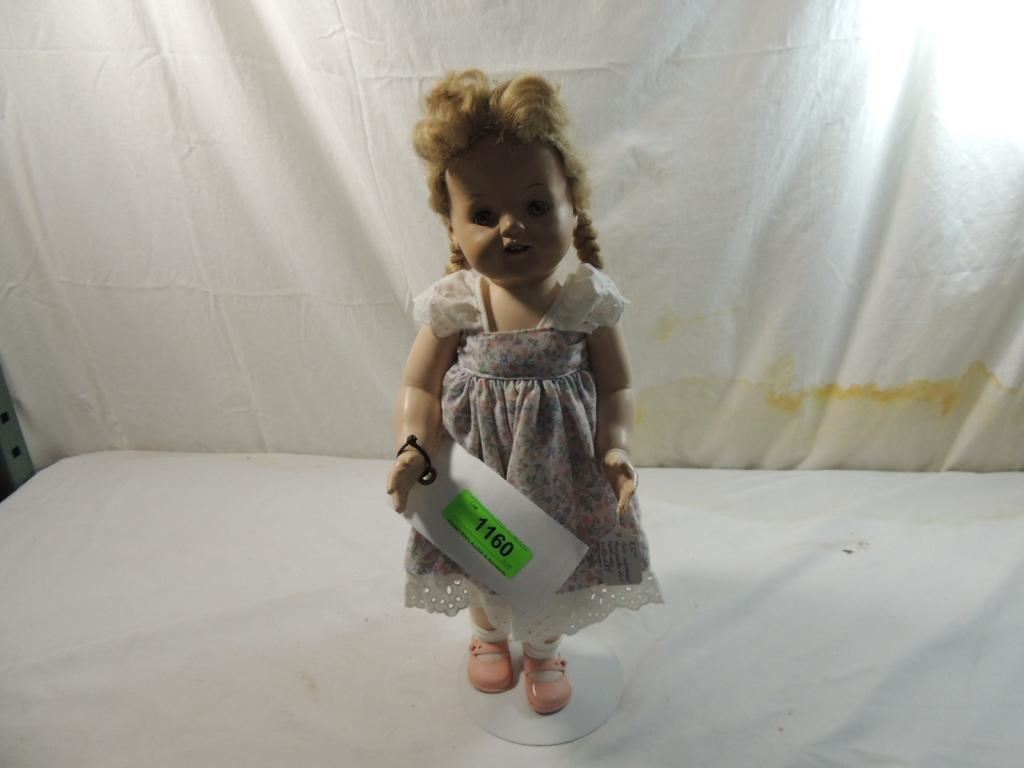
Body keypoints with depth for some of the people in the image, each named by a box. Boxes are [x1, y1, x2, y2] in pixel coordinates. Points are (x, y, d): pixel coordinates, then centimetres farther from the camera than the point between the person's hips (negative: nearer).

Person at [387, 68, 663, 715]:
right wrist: (412, 448, -24)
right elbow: (418, 388, -8)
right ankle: (489, 634, 61)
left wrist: (616, 448, -24)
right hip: (476, 469, 1)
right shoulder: (453, 305, -16)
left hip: (559, 474, 0)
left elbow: (617, 387, -8)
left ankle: (543, 649, 55)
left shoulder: (588, 301, -16)